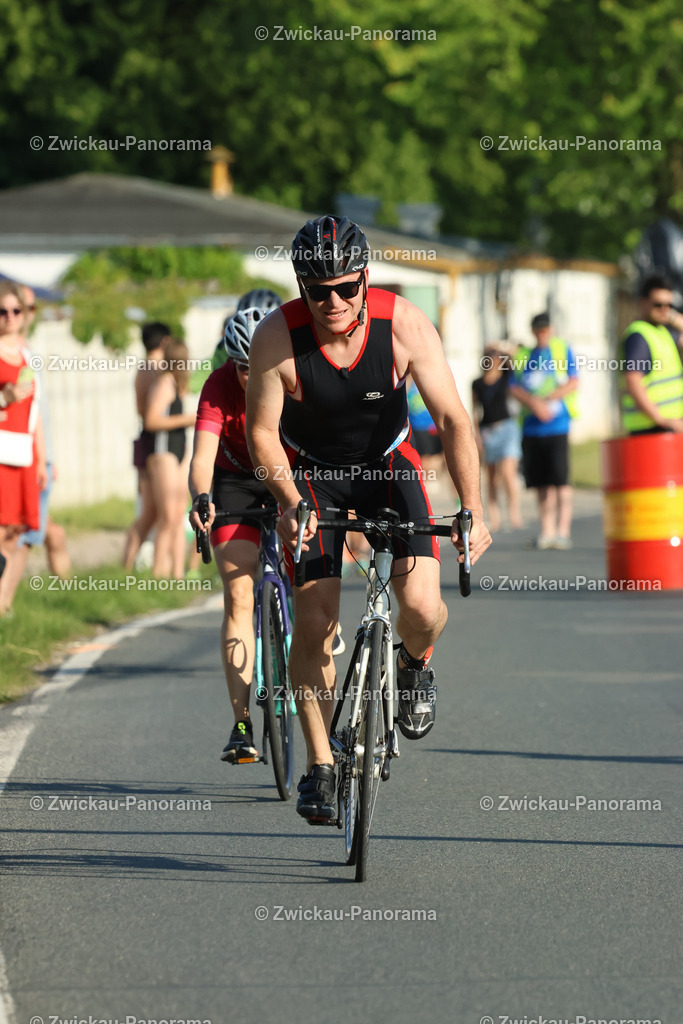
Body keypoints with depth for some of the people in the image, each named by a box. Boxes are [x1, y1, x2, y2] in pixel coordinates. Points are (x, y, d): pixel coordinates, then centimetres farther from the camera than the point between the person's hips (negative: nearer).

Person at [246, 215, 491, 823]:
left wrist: (473, 511, -30)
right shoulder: (277, 338, -25)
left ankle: (416, 662, 18)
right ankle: (319, 767, 6)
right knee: (313, 624, -9)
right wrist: (289, 503, -29)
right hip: (311, 473, 0)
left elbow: (452, 419, -22)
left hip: (388, 465, 0)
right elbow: (262, 432, -14)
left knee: (421, 606, -19)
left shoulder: (404, 326, -25)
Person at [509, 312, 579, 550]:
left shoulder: (562, 350, 7)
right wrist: (533, 402, -12)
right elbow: (514, 389, 7)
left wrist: (547, 399, -9)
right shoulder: (524, 356, 16)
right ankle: (547, 531, 8)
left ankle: (563, 531, -11)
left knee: (560, 481, -10)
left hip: (557, 425, -3)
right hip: (531, 427, 4)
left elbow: (573, 383, -1)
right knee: (542, 483, 4)